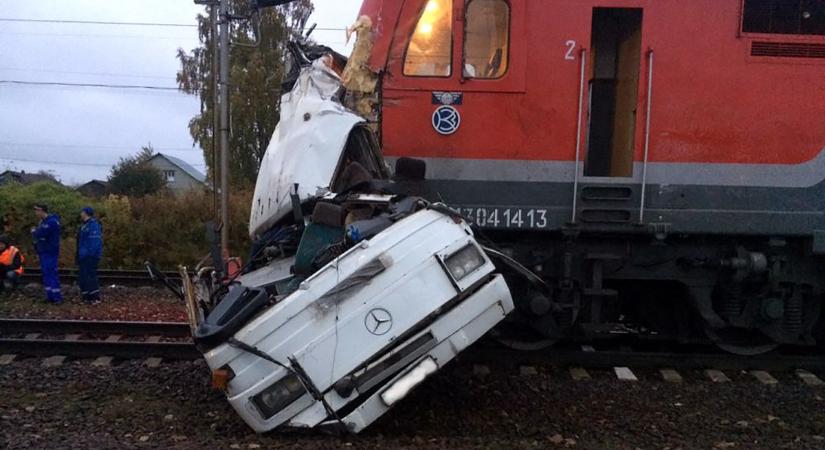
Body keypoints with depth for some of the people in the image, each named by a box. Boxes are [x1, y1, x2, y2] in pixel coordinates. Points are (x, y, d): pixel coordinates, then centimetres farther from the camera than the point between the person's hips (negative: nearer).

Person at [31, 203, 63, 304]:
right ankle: (50, 296, 17)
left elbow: (40, 234, -21)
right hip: (43, 252, 10)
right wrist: (35, 232, -4)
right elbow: (38, 235, 17)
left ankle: (57, 297, -7)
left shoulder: (51, 222, -16)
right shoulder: (43, 221, 15)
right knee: (46, 273, 11)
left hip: (50, 252, -10)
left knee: (51, 273, -10)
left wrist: (34, 232, -2)